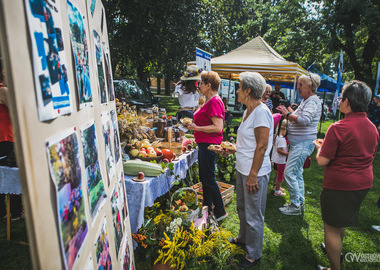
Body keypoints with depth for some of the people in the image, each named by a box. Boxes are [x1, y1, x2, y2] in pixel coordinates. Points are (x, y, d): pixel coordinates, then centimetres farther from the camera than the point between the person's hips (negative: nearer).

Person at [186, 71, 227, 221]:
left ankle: (220, 212, 14)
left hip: (209, 145, -11)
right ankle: (207, 208, 32)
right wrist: (194, 124, 14)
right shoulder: (210, 101, 15)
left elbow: (218, 127, -24)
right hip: (204, 144, 11)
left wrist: (197, 128, -20)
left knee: (209, 180, -1)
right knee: (203, 178, 18)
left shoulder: (214, 102, -17)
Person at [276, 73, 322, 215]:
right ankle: (300, 203, 28)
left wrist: (287, 114, -20)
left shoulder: (313, 101, -16)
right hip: (298, 143, 11)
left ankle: (295, 206, 2)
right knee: (297, 173, 16)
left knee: (289, 172, -9)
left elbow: (305, 120, -30)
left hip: (303, 143, -11)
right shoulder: (305, 101, 17)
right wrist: (289, 112, 6)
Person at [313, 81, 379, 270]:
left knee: (331, 227, 6)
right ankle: (336, 249, 50)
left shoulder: (338, 128, -22)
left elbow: (322, 161, -21)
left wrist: (320, 148, 0)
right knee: (341, 220, 29)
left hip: (339, 185, -8)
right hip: (364, 183, 9)